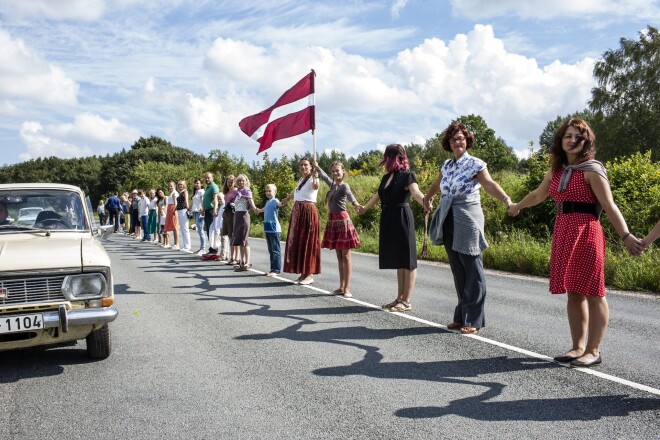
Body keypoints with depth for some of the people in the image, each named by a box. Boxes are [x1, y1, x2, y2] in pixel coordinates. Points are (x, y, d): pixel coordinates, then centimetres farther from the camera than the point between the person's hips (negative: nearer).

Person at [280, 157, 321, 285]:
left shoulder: (312, 179, -7)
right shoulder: (301, 180, 17)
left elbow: (316, 186, -33)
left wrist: (314, 174, -47)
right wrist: (286, 199, 53)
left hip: (308, 211, -8)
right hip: (297, 212, 8)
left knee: (308, 242, -5)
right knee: (297, 242, 7)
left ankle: (310, 274, -1)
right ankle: (303, 273, 14)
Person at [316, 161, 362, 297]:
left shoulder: (344, 185, -9)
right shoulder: (332, 184, 12)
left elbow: (349, 194, -33)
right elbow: (323, 176, 34)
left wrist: (355, 203, -51)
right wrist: (317, 167, 42)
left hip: (342, 220, -7)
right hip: (332, 221, 7)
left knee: (345, 256, -4)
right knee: (339, 256, 11)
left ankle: (347, 288, -2)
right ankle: (341, 286, 17)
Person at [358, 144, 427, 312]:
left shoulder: (407, 175, -9)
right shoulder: (386, 178, 14)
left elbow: (415, 192, -28)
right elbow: (377, 196, 31)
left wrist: (425, 202, -49)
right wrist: (365, 208, 47)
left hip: (402, 220, -8)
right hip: (389, 221, 8)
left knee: (407, 260, -3)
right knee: (398, 260, 11)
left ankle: (406, 301, 1)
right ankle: (400, 298, 16)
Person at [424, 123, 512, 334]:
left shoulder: (475, 164, -6)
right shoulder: (447, 165, 12)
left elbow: (489, 184, -23)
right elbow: (437, 184, 32)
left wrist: (507, 200, -40)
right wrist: (427, 198, 49)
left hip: (467, 222, -6)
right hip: (449, 222, 6)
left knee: (472, 271, -3)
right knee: (458, 271, 10)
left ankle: (474, 320, 3)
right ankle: (461, 316, 17)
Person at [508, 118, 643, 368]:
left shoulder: (591, 169, -6)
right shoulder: (556, 170, 13)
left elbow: (609, 206, -14)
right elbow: (538, 195, 31)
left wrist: (626, 236, -25)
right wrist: (517, 207, 45)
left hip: (586, 234, -7)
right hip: (563, 233, 7)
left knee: (592, 292, 0)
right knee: (573, 293, 9)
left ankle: (593, 351, 7)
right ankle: (578, 347, 17)